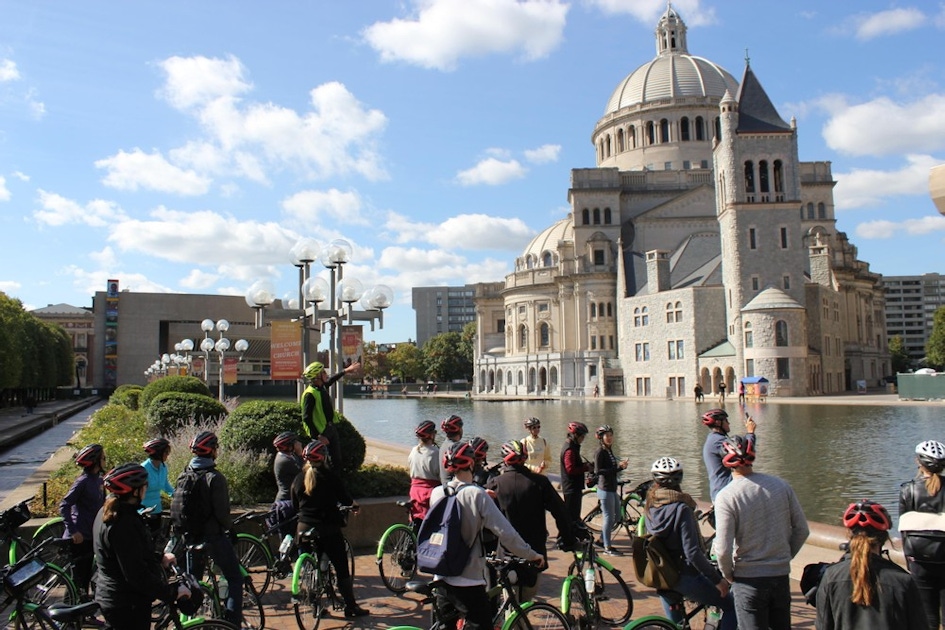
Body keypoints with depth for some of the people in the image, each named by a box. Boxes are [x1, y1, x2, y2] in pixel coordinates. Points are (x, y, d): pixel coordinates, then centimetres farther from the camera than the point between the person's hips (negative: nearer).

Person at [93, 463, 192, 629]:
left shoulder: (108, 514, 5)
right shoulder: (125, 524, -27)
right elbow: (137, 575, -28)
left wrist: (159, 558, 22)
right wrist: (172, 592, -21)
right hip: (128, 605, -10)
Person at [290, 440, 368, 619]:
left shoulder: (299, 478, 4)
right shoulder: (331, 477, -9)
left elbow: (295, 505, 13)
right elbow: (344, 498, -2)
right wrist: (353, 505, 19)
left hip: (305, 528, 5)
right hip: (328, 528, -4)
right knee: (341, 568, 3)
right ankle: (351, 607, 6)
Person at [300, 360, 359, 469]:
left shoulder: (322, 387, 2)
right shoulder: (310, 394, -24)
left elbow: (331, 380, 27)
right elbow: (306, 418, -24)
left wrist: (346, 371, 35)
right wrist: (317, 436, -25)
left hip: (330, 427, 9)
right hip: (321, 431, -9)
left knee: (337, 459, 17)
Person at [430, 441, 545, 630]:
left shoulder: (437, 493, -1)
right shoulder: (477, 495, -16)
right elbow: (506, 532, -19)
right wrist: (532, 555, -6)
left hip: (441, 578, 6)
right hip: (467, 581, -6)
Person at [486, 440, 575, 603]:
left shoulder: (495, 484, -6)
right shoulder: (539, 482, -6)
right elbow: (560, 511, -6)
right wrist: (568, 540, 4)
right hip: (535, 551, 1)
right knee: (529, 593, 20)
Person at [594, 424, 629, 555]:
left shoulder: (609, 450, 12)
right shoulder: (600, 452, -15)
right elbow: (598, 471, -21)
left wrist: (620, 465, -3)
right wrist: (618, 467, -22)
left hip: (612, 488, 9)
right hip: (605, 489, -9)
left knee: (617, 514, 17)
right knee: (609, 517, -3)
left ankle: (603, 538, 30)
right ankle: (607, 547, 5)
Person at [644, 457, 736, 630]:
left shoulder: (649, 507, -1)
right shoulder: (681, 509, -21)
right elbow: (692, 553, -24)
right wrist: (717, 579, -15)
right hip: (684, 577, -7)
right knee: (731, 606, 8)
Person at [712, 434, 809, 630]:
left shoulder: (726, 496, -17)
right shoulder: (781, 486, -4)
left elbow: (723, 550, -18)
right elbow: (802, 530, 3)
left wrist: (728, 575, 0)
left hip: (748, 579, -4)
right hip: (781, 575, 4)